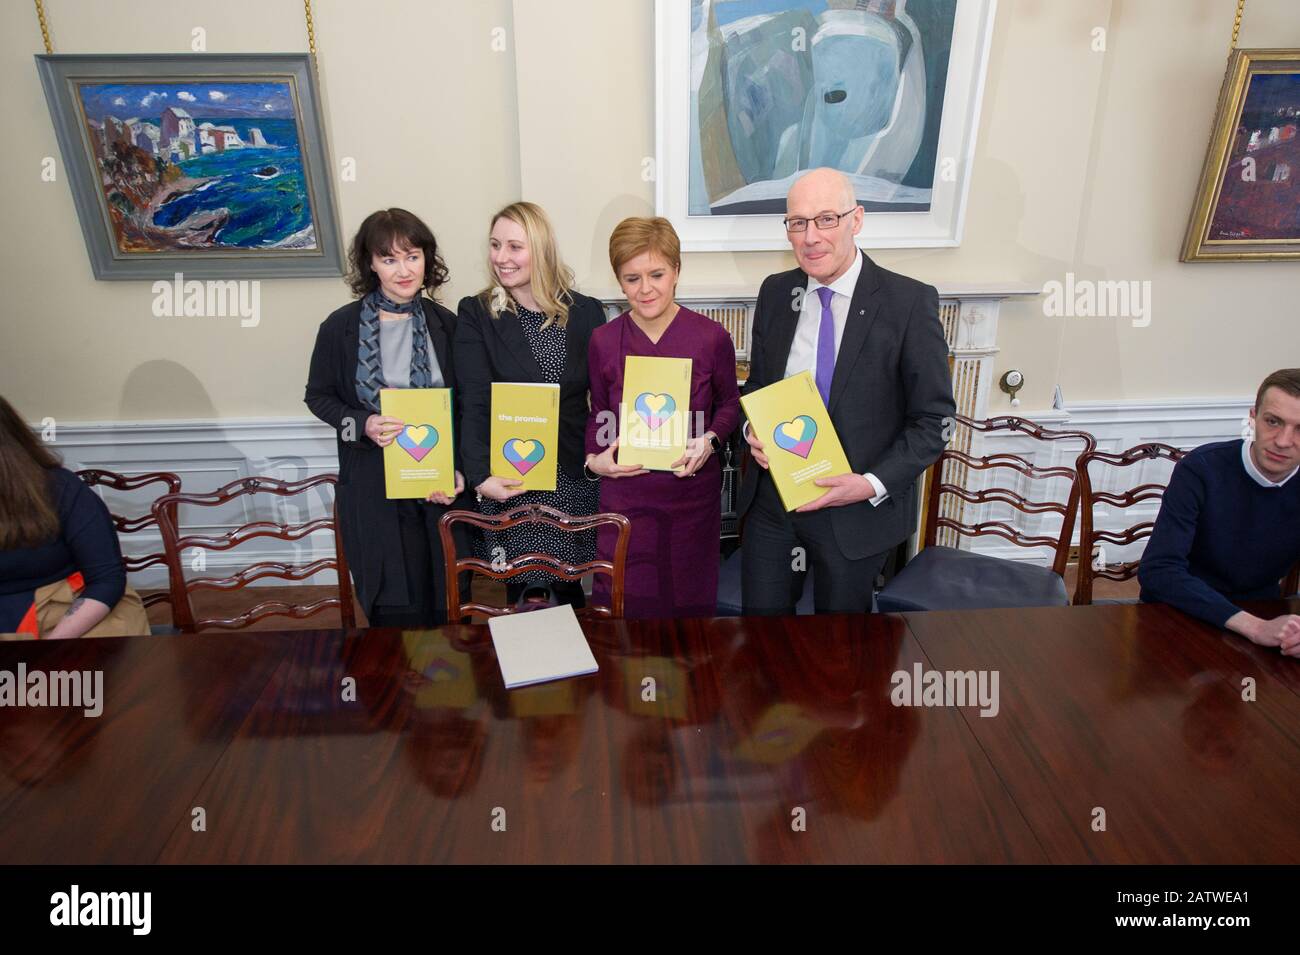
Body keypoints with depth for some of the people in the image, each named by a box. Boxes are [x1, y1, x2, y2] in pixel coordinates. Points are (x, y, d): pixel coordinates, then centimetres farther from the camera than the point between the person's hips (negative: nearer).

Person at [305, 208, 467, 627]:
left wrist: (459, 470, -7)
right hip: (373, 488, -1)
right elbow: (318, 396, 5)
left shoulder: (446, 324, 1)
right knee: (395, 608, 6)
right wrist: (362, 424, -15)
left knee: (446, 606, 11)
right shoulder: (341, 326, -4)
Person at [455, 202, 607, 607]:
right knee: (520, 590, 8)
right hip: (509, 479, -1)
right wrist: (480, 475, -20)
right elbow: (474, 403, -10)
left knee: (569, 587, 12)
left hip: (574, 477, 1)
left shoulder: (585, 312, 3)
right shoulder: (475, 314, -2)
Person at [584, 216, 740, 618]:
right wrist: (593, 459, -6)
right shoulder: (603, 341, -1)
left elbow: (729, 403, 8)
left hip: (693, 492, 0)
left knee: (690, 602, 14)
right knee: (623, 606, 4)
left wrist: (709, 441, -11)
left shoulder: (711, 337, -5)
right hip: (624, 493, 0)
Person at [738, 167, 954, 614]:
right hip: (770, 496, 3)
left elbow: (932, 418, -9)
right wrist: (753, 430, -8)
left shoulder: (909, 301, -13)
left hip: (856, 510, -3)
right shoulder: (775, 292, 1)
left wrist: (873, 484, -20)